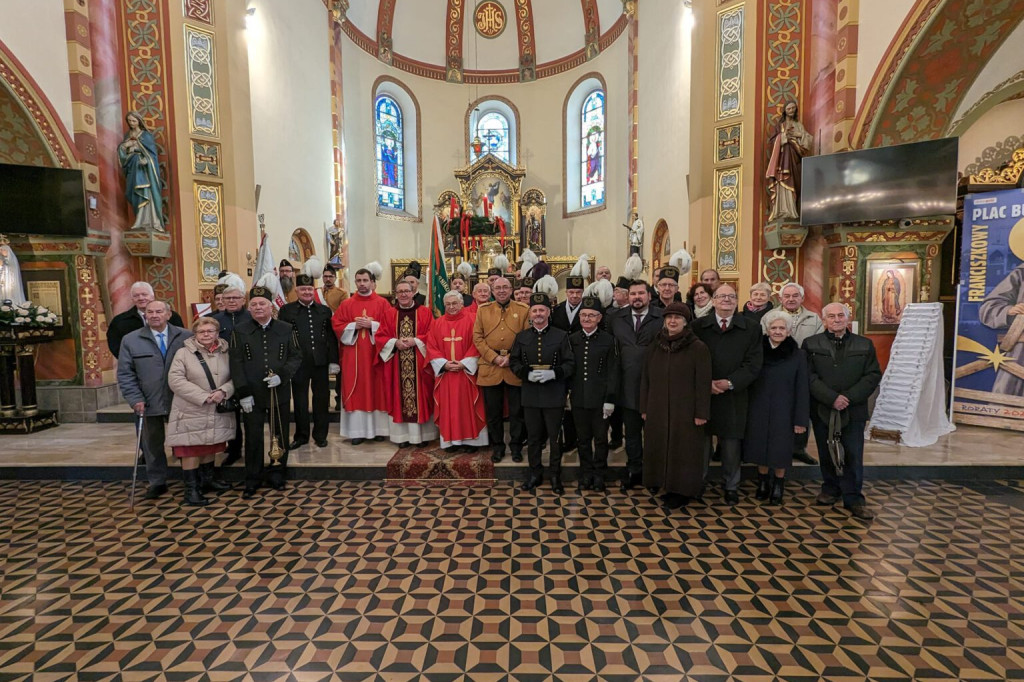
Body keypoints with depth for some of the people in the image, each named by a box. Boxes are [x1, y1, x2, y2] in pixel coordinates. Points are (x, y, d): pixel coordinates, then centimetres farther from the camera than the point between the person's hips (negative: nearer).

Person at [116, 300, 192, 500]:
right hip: (149, 403, 1)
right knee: (152, 444, 12)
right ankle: (157, 482, 26)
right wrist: (135, 399, -7)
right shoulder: (131, 340, 3)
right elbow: (125, 373, 2)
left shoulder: (186, 337, -1)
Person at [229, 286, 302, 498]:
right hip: (252, 395, -1)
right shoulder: (239, 332, 2)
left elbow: (296, 357, 2)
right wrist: (243, 393, -9)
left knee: (280, 435, 9)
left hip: (280, 393, 1)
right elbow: (236, 364, -2)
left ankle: (277, 476, 25)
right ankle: (252, 481, 18)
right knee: (253, 437, 5)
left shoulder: (286, 329, 3)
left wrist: (282, 375, -15)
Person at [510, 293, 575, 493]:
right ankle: (535, 473, 26)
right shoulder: (521, 336, 7)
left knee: (555, 437, 6)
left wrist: (553, 373, -19)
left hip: (554, 395, -2)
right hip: (530, 394, 2)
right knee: (534, 437, 11)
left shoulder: (561, 336, 0)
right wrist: (527, 374, -11)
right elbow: (514, 362, 8)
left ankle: (555, 475, 21)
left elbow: (570, 363, -2)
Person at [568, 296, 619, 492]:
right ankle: (586, 473, 27)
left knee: (600, 438, 10)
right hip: (579, 398, 3)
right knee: (583, 438, 12)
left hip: (600, 399, -2)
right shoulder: (572, 340, 4)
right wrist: (565, 392, 4)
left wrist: (610, 399, -9)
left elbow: (613, 372, -5)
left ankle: (599, 474, 25)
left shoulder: (609, 340, -5)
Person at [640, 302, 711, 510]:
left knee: (683, 450, 4)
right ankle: (666, 485, 25)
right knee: (659, 448, 10)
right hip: (657, 410, 5)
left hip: (685, 411, -4)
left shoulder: (698, 348, -7)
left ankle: (683, 491, 19)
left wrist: (701, 413, -11)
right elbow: (646, 378, 9)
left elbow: (703, 383, -8)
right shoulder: (656, 346, 6)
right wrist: (644, 407, 7)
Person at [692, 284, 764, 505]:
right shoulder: (698, 326, 4)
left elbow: (753, 364, -1)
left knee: (731, 443, 9)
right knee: (701, 442, 5)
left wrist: (730, 383, -13)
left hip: (733, 396, 1)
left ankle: (731, 486, 25)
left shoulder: (751, 329, 5)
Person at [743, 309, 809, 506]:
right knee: (760, 448, 9)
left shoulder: (797, 355, -4)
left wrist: (801, 419, -6)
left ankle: (778, 486, 24)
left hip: (783, 412, -1)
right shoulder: (757, 351, -1)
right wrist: (744, 411, 0)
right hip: (758, 411, 1)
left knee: (780, 451, 6)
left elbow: (802, 390, -4)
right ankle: (763, 482, 28)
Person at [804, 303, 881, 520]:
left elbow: (873, 375, 0)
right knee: (827, 453, 11)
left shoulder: (865, 345, 6)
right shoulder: (811, 344, 1)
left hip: (853, 410, 0)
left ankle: (853, 498, 10)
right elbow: (809, 376, -7)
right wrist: (832, 398, -16)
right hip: (822, 410, 0)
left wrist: (849, 397, -13)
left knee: (853, 455, 0)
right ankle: (831, 489, 27)